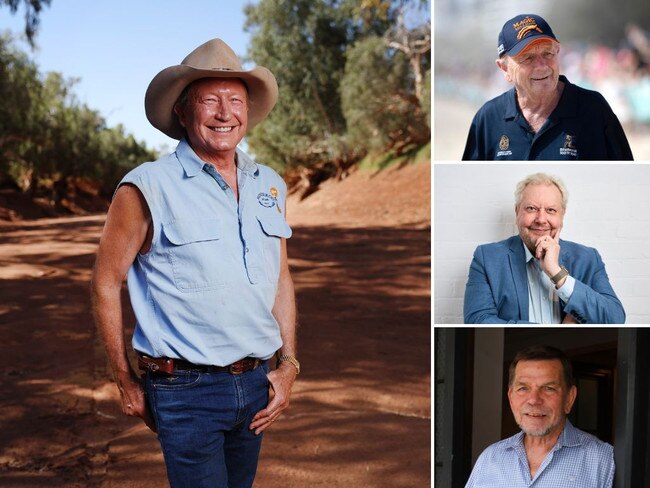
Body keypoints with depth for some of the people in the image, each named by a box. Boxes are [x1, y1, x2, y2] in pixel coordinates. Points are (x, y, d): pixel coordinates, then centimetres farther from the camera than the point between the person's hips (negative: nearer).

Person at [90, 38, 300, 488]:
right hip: (187, 391, -5)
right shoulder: (147, 188, -9)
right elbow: (106, 284, -3)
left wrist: (288, 364, 9)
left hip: (257, 384, 6)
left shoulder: (269, 185, 7)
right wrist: (127, 383, 0)